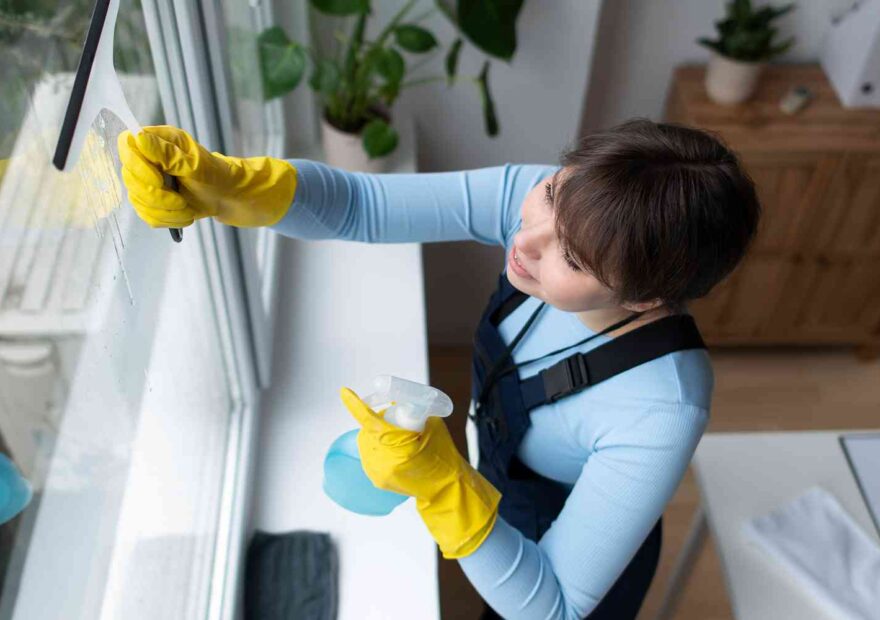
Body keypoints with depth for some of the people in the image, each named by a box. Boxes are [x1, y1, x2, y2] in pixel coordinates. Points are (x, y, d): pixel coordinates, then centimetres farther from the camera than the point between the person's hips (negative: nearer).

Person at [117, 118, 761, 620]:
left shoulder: (661, 414, -44)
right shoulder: (548, 198, -30)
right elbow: (358, 204, -28)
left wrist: (442, 486, -50)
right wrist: (223, 183, -45)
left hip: (581, 560, -5)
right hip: (495, 488, 5)